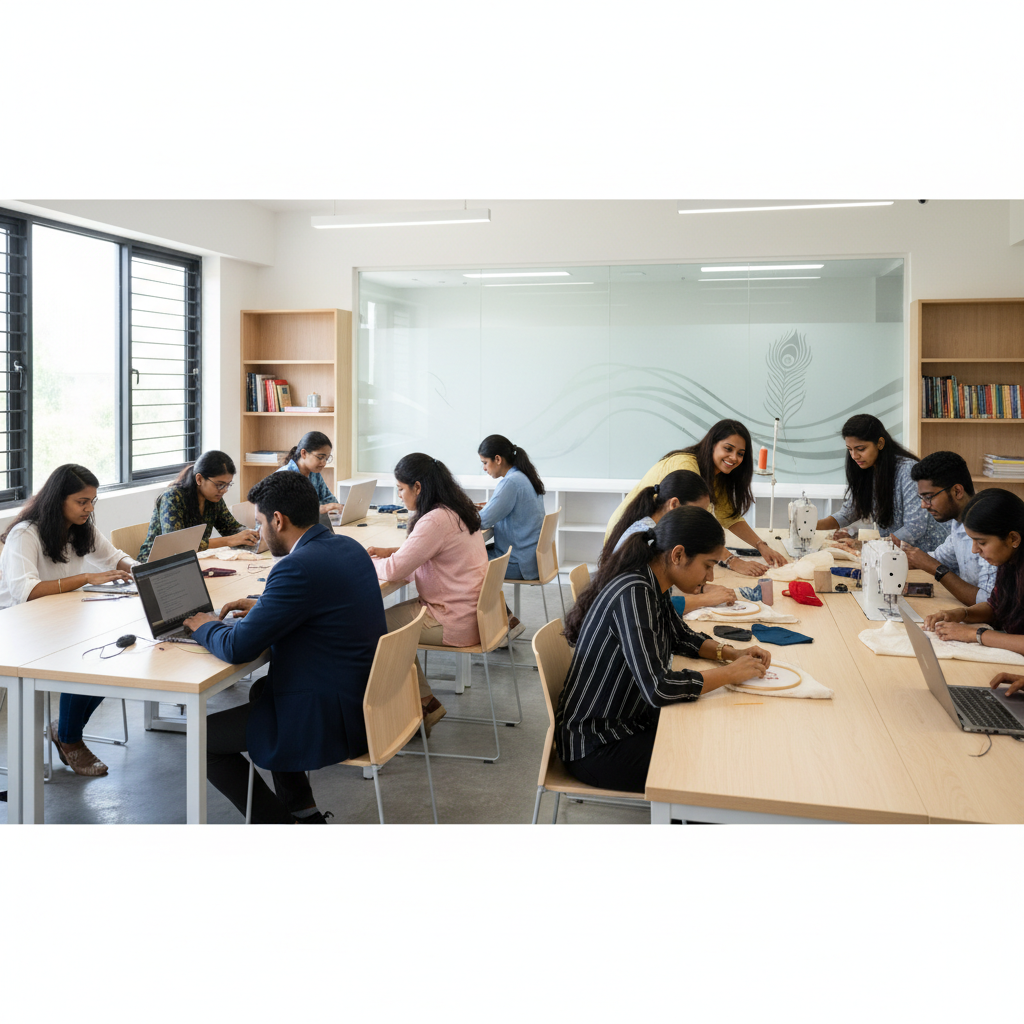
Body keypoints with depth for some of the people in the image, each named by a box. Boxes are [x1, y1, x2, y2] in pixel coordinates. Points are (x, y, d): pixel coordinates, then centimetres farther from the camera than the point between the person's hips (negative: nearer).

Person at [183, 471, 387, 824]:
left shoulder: (298, 567, -25)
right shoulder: (349, 547, 4)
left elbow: (237, 648, -21)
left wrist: (204, 626, 0)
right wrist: (261, 605, 16)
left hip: (332, 720, -9)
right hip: (363, 697, 9)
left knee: (204, 738, 5)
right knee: (261, 689, 33)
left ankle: (277, 822, 14)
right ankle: (304, 810, 35)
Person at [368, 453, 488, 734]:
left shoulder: (436, 521, -23)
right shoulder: (458, 510, 8)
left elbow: (394, 571, -22)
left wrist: (365, 562, -3)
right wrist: (392, 551, 12)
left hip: (455, 622, -10)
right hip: (472, 611, 10)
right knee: (394, 617, 17)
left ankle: (424, 702, 14)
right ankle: (424, 702, 18)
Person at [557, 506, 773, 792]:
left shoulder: (652, 585, 1)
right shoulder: (633, 594, -27)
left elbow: (681, 636, 20)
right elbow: (658, 689, -32)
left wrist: (730, 653, 2)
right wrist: (731, 673, -20)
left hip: (628, 723, 9)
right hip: (596, 746, -9)